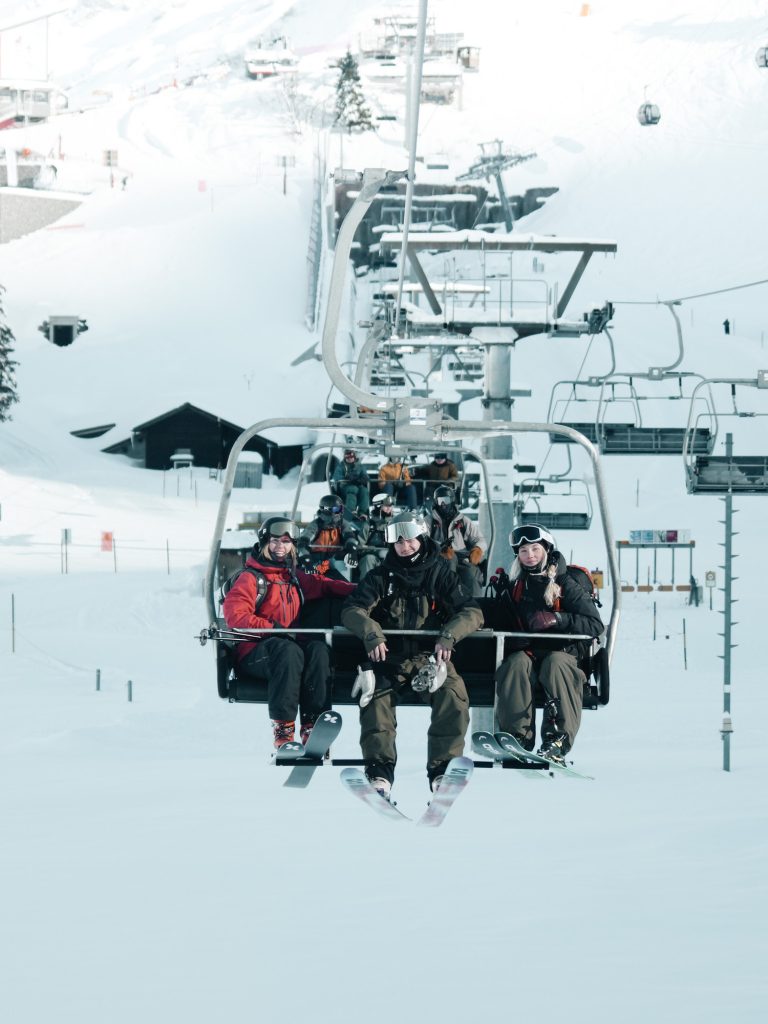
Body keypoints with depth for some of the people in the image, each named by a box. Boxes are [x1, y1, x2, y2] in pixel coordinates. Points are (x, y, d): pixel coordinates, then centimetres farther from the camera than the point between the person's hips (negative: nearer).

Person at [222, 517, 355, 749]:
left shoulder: (294, 578, 20)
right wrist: (273, 628, -20)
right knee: (289, 650, -37)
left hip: (288, 643, 6)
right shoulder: (251, 578, -1)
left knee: (318, 649, -26)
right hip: (253, 653, -6)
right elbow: (235, 615, -13)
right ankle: (283, 730, -39)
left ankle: (312, 727, -32)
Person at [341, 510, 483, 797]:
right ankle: (379, 769, -31)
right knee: (375, 693, -30)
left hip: (430, 655, 0)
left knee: (453, 695, -29)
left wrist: (448, 636, -23)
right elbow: (352, 610, -1)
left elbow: (472, 612, -2)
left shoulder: (440, 574, 5)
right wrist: (371, 633, -23)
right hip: (388, 655, 0)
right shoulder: (381, 577, 8)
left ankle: (443, 766, -22)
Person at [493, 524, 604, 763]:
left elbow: (595, 625, -7)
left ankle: (558, 740, -43)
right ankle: (517, 735, -39)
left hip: (563, 652, -3)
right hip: (527, 651, 3)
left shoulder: (566, 586, 1)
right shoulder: (514, 586, 15)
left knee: (555, 662, -37)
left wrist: (557, 619, -19)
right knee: (516, 662, -32)